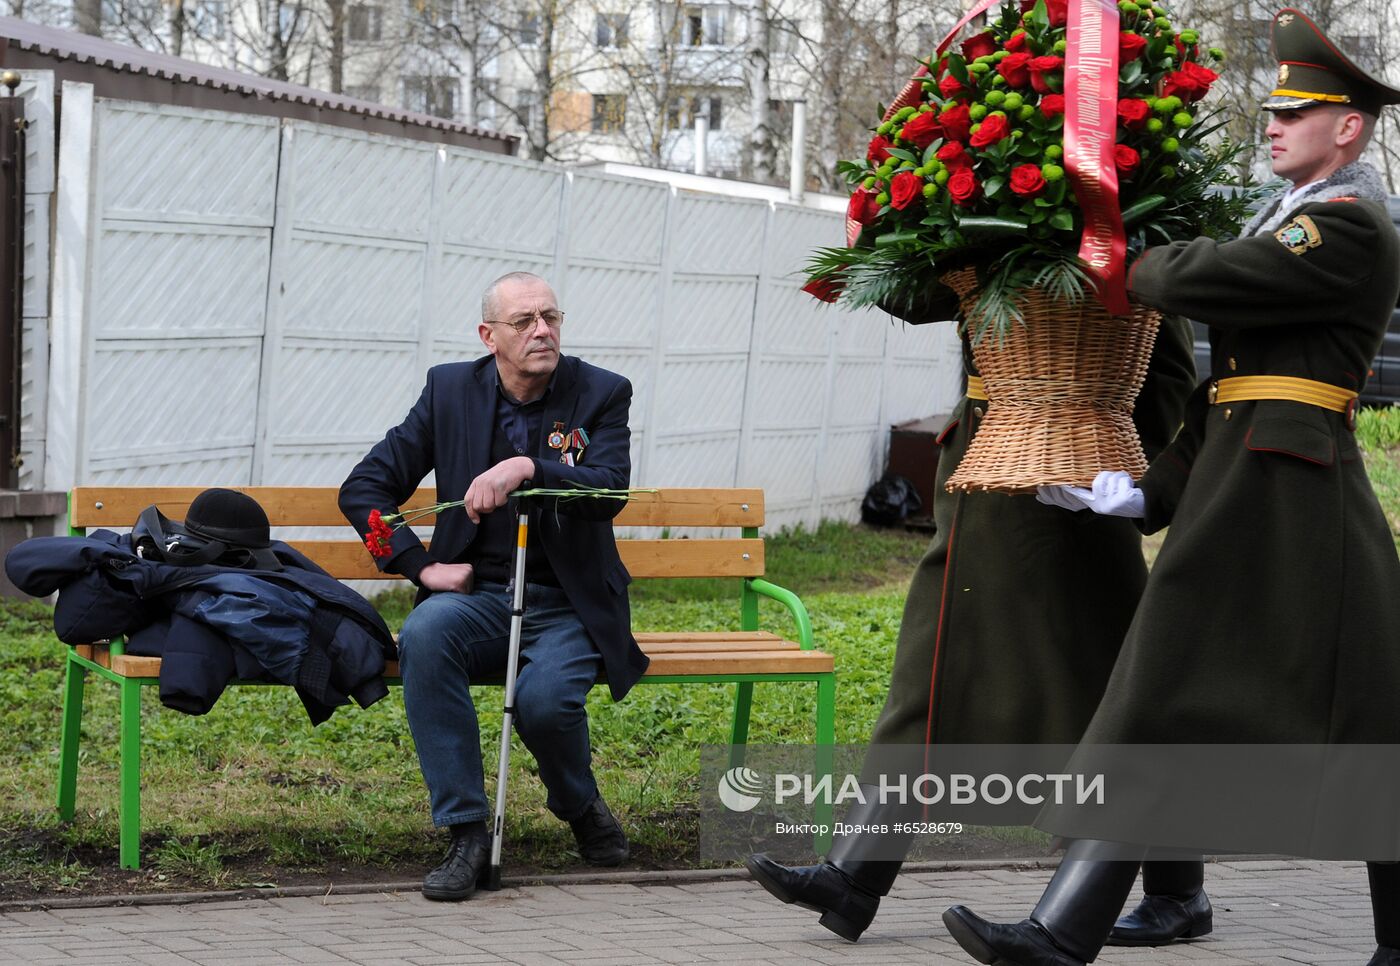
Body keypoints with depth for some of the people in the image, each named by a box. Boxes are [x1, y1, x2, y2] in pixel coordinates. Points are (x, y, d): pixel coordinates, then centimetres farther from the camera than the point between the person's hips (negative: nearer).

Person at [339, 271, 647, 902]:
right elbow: (363, 489, 7)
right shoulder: (450, 389, 5)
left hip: (568, 606, -1)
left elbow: (611, 490, -17)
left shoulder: (601, 393, 1)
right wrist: (421, 565, -4)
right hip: (478, 593, 2)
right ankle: (466, 832, -25)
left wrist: (529, 467, -31)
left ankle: (581, 808, 6)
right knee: (424, 636, -33)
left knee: (545, 698, -32)